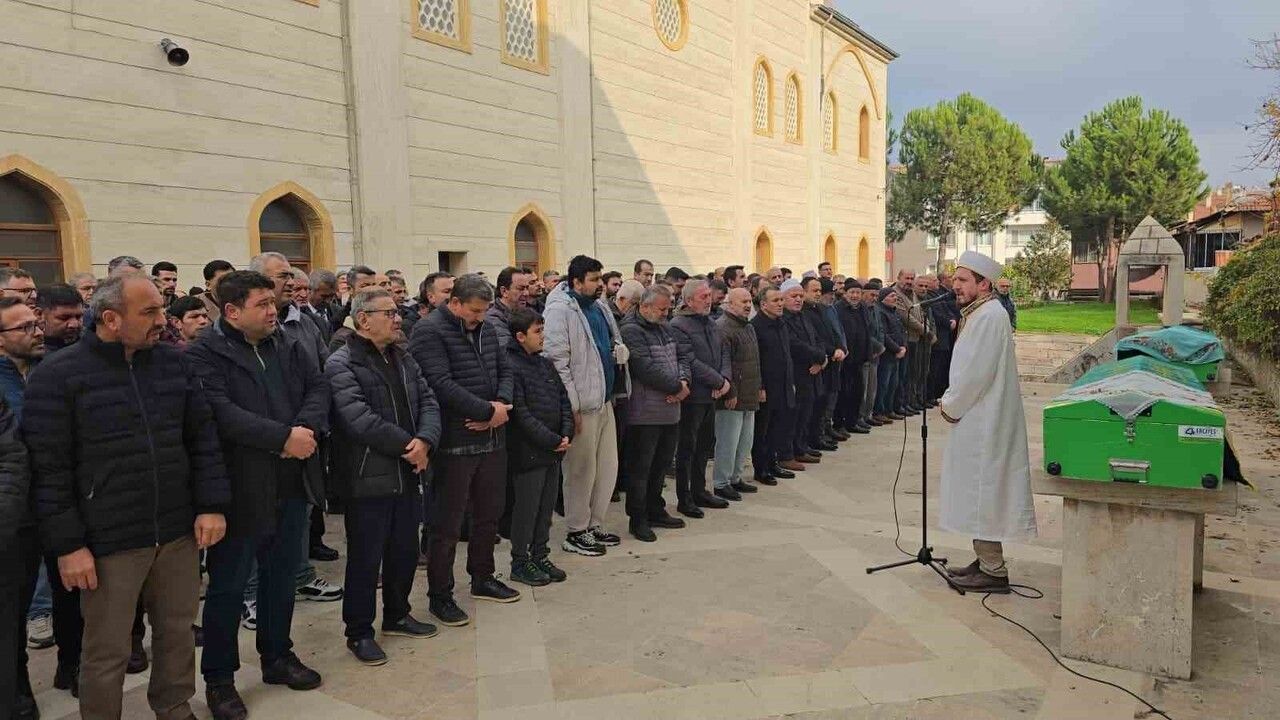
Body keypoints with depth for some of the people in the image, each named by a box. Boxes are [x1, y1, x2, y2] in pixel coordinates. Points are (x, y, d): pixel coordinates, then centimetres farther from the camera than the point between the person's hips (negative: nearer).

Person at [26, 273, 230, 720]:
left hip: (178, 532, 4)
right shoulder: (57, 377, -8)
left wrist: (212, 505, 0)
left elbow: (202, 438, 8)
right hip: (109, 543, -4)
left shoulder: (172, 362, 5)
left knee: (178, 633, 16)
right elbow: (49, 469, -8)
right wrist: (67, 545, -10)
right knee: (108, 652, 9)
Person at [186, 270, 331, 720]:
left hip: (292, 485, 6)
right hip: (240, 489, -6)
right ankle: (218, 678, 23)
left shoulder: (289, 345, 8)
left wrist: (306, 428, -17)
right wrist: (283, 438, -26)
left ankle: (277, 657, 37)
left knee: (282, 575, 19)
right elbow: (222, 413, -24)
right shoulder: (204, 355, -12)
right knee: (228, 586, 7)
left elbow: (318, 387, 2)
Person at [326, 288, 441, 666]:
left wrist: (425, 440, -13)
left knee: (405, 551, 18)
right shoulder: (342, 364, -12)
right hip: (367, 479, -7)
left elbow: (428, 402, 6)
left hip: (407, 475, 7)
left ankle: (397, 615, 36)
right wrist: (407, 445, -17)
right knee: (365, 558, 4)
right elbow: (360, 419, -23)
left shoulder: (403, 359, 12)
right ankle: (359, 632, 19)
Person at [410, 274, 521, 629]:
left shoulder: (485, 329, 12)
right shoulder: (429, 331, -12)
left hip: (492, 437, 8)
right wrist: (487, 410, -19)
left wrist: (503, 403, -7)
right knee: (447, 523, 2)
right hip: (455, 442, -8)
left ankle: (482, 578, 35)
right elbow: (441, 385, -22)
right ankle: (440, 595, 16)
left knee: (489, 513, 18)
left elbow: (504, 370, 14)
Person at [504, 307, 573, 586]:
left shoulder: (545, 364, 12)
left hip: (553, 451, 8)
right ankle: (520, 563, 17)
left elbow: (564, 400, 14)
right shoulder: (510, 367, -14)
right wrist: (553, 441, -17)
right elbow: (520, 414, -19)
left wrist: (566, 434, -1)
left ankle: (540, 556, 28)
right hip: (528, 452, -8)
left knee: (546, 507, 15)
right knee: (526, 508, 3)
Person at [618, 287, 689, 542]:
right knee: (640, 467, 1)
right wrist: (677, 387, -15)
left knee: (661, 464, 18)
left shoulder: (664, 328, 15)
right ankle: (638, 519, 11)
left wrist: (683, 381, -7)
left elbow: (681, 357, 14)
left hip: (670, 410, 9)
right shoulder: (631, 331, -14)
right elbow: (647, 369, -23)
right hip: (645, 413, -9)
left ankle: (655, 511, 31)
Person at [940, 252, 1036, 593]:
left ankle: (993, 571, 6)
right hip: (976, 419, 10)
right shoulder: (977, 314, 15)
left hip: (983, 422, -10)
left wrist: (950, 406, -11)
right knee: (978, 489, 16)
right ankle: (986, 560, 26)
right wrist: (952, 401, 7)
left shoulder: (989, 316, -18)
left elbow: (976, 373, -22)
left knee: (982, 489, -3)